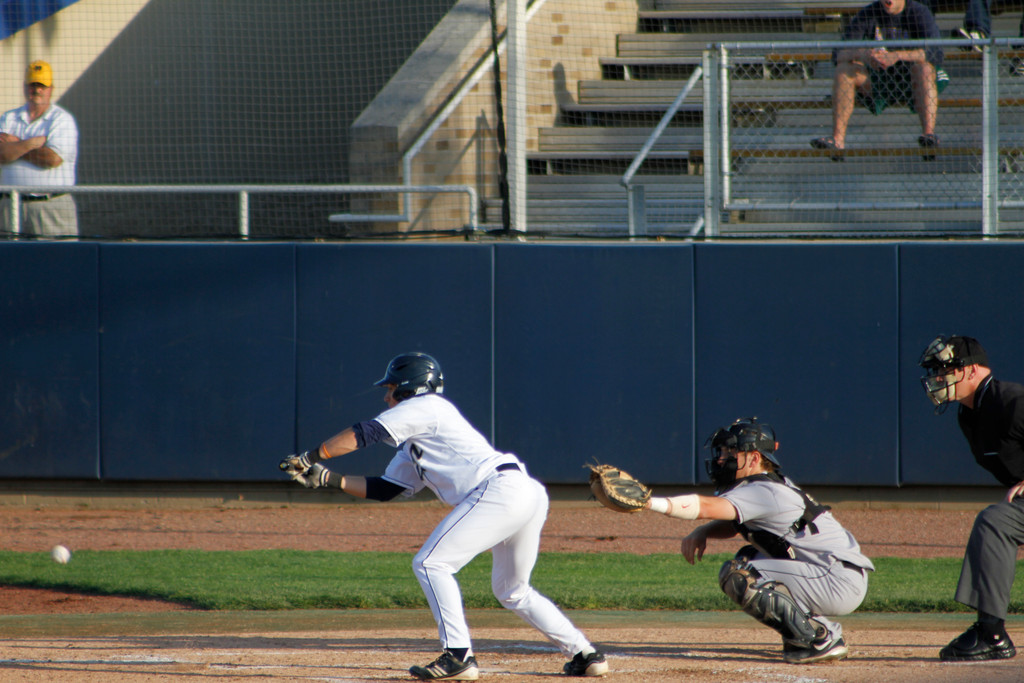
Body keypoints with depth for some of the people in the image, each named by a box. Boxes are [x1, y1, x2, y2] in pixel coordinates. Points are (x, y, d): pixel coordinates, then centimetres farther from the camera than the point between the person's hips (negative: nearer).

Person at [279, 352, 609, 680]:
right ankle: (585, 655, 21)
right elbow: (383, 489, 29)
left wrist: (310, 457, 4)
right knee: (512, 591, 22)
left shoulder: (424, 407, 5)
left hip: (500, 489, -10)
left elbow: (363, 434, -3)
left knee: (430, 563, -9)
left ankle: (458, 655, -16)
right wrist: (325, 478, 23)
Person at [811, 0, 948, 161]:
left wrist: (897, 56, -42)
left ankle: (928, 133, -45)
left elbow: (935, 53, -27)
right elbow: (838, 55, -11)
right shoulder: (867, 14, -4)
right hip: (880, 84, 3)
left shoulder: (919, 13, -12)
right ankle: (837, 140, -24)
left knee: (924, 67, -34)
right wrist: (862, 54, -35)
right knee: (844, 68, -19)